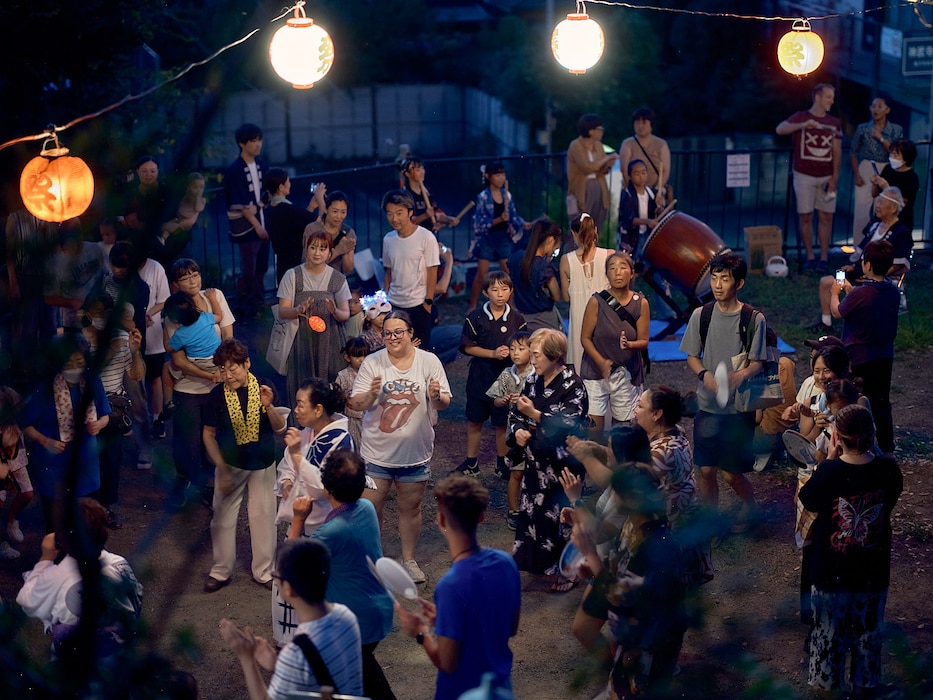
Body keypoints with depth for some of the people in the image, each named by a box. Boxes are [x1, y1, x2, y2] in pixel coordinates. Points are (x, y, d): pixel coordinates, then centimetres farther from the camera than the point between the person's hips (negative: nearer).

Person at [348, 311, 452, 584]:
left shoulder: (429, 361, -4)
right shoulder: (372, 363, -6)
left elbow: (443, 404, -3)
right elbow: (356, 404, -6)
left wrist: (436, 397, -26)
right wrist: (371, 394, -27)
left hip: (415, 451, 1)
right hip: (377, 451, -1)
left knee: (411, 508, 15)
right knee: (370, 507, 6)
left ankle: (409, 559, 32)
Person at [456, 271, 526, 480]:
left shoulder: (516, 319, -2)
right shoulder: (475, 318, -5)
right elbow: (468, 347, -5)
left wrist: (510, 352, -18)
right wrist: (493, 353, -16)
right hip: (480, 376, 0)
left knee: (502, 423, 8)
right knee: (475, 421, 9)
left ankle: (502, 463, 24)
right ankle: (471, 463, 23)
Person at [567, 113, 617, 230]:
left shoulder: (598, 145, 9)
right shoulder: (576, 146, -11)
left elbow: (602, 170, 12)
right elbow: (587, 167, -23)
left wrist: (608, 165, -11)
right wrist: (608, 157, -16)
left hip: (598, 190, 7)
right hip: (582, 192, -7)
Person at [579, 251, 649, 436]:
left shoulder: (641, 303, -1)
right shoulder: (596, 301, -6)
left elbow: (643, 341, 1)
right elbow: (585, 338, -4)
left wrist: (629, 344, -22)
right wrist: (601, 362, -19)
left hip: (627, 374, 2)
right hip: (595, 372, -1)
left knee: (623, 424, 4)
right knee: (594, 426, -7)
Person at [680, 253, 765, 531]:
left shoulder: (754, 319, -7)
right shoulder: (700, 315, 0)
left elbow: (757, 362, -5)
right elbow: (692, 356, 7)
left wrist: (743, 373, -28)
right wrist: (705, 374, -15)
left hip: (739, 407, -3)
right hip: (707, 406, 3)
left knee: (731, 473, 0)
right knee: (706, 470, 3)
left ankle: (750, 504, 32)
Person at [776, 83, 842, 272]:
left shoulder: (834, 123, 10)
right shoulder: (800, 117, 0)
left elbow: (836, 151, 6)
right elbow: (780, 129, -18)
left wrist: (834, 176, -3)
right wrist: (803, 125, -31)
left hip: (826, 177, 2)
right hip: (804, 176, -2)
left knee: (826, 217, -1)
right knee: (806, 217, -2)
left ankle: (824, 258, 2)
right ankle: (810, 257, 6)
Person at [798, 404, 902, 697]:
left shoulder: (828, 471, -23)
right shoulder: (889, 470, -16)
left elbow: (808, 502, -4)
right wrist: (869, 453, 1)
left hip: (832, 573, -2)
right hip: (873, 572, 2)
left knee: (829, 633, 18)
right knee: (868, 633, 22)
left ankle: (827, 684, 32)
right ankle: (864, 684, 37)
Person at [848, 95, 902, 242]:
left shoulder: (896, 130, 3)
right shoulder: (863, 128, 2)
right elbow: (853, 153, 5)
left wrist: (882, 138, -14)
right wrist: (857, 175, -3)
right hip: (866, 170, -1)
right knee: (861, 211, -5)